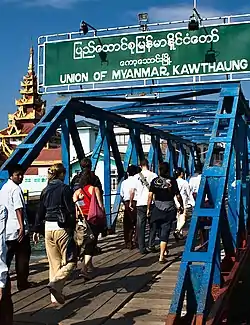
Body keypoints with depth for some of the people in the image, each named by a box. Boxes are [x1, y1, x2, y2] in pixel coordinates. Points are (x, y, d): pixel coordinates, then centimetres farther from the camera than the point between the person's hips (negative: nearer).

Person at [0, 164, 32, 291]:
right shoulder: (16, 189, -13)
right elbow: (18, 209, -21)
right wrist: (22, 227, -23)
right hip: (17, 229, -7)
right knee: (22, 256, 6)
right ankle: (22, 283, 13)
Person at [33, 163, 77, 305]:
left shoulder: (46, 190, 10)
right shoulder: (65, 188, -7)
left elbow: (40, 212, 14)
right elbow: (71, 211, -11)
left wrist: (36, 230, 21)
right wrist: (73, 229, -4)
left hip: (48, 228, 6)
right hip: (62, 228, -6)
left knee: (54, 263, 12)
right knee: (70, 261, 2)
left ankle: (56, 296, 14)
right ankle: (56, 283, -20)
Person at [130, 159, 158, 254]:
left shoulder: (136, 176, 2)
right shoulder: (153, 175, -2)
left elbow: (132, 191, 3)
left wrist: (131, 202, 14)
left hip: (140, 204, 1)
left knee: (141, 226, 6)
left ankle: (142, 248, 5)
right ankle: (151, 245, 7)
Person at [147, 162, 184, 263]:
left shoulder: (154, 181, -1)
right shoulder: (172, 181, -5)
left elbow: (150, 196, -4)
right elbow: (178, 196, -4)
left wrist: (148, 208, 4)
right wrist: (181, 206, 11)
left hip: (157, 209, 2)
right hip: (169, 209, -1)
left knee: (160, 232, 20)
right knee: (165, 233, 0)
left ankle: (165, 250, 35)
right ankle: (161, 256, -6)